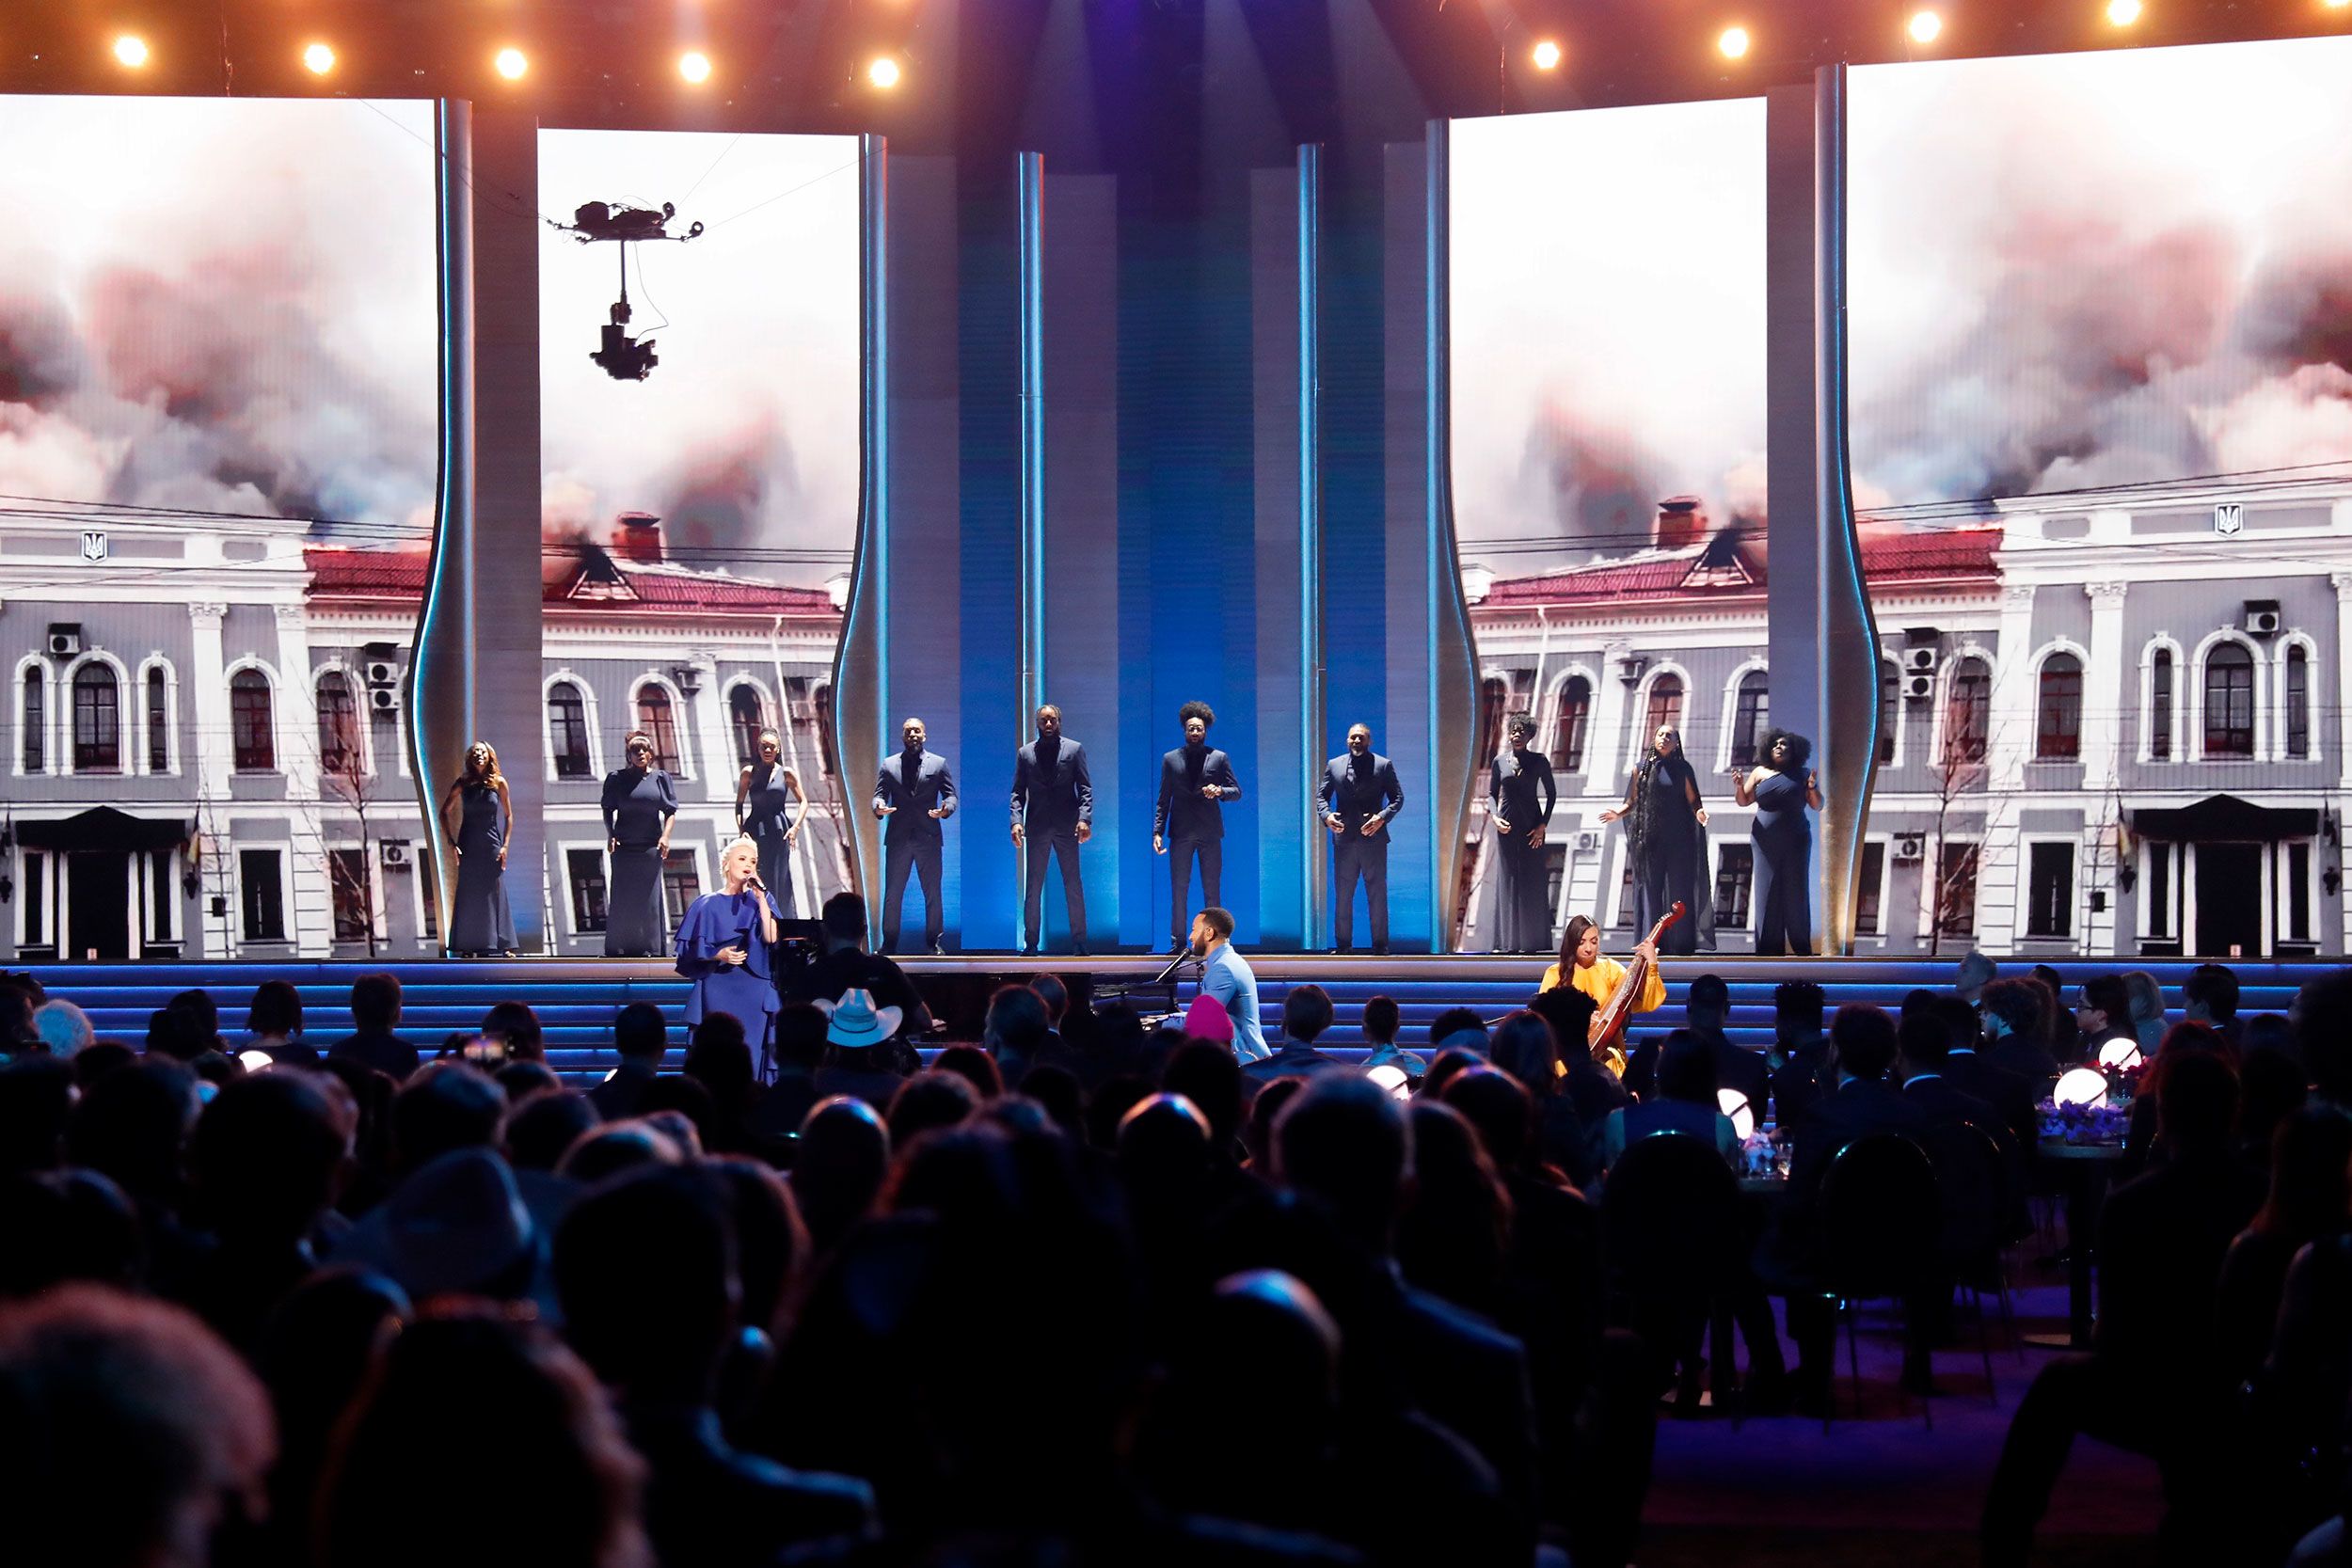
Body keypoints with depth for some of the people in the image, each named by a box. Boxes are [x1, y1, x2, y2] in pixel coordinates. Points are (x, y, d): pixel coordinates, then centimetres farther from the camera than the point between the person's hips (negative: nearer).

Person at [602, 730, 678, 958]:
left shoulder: (660, 778, 5)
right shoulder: (617, 778, 5)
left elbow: (671, 811, 6)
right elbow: (608, 810, 8)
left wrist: (665, 836, -8)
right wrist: (610, 835, -6)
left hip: (651, 847, 0)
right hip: (624, 847, 0)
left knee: (649, 896, 1)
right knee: (621, 898, 0)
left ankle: (648, 948, 5)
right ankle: (616, 949, 5)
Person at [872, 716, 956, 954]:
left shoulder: (938, 763, 8)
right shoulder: (889, 765, 10)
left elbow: (951, 794, 5)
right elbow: (879, 794, 6)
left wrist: (946, 809, -17)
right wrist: (878, 807, -18)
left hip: (928, 838, -1)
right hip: (897, 838, 1)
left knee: (932, 894, 2)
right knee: (892, 894, 3)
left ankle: (933, 943, 10)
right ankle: (889, 944, 9)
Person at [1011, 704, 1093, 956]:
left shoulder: (1074, 749, 5)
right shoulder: (1025, 753, 9)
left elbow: (1085, 788, 1)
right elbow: (1018, 792, 6)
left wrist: (1084, 819, -13)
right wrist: (1016, 820, -9)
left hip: (1066, 826, -1)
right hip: (1037, 827, 1)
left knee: (1074, 886, 1)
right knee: (1032, 887, 3)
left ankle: (1079, 942, 4)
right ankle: (1031, 942, 7)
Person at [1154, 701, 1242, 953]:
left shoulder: (1219, 758, 6)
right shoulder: (1171, 759, 9)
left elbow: (1237, 791, 6)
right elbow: (1164, 800, 8)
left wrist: (1220, 791, -17)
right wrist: (1158, 831, -1)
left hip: (1210, 832, -1)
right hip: (1181, 833, 1)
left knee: (1211, 891, 3)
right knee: (1178, 890, 0)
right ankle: (1177, 942, 4)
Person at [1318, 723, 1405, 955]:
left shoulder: (1383, 765, 4)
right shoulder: (1334, 766, 11)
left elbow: (1397, 798, 2)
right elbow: (1321, 796, 10)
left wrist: (1383, 817, -15)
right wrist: (1326, 815, -11)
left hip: (1373, 837, -2)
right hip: (1344, 838, 2)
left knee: (1377, 894, 2)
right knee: (1342, 895, 5)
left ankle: (1380, 945, 7)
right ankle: (1343, 944, 11)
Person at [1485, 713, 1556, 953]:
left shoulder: (1539, 761, 1)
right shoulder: (1500, 761, 6)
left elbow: (1551, 793, 5)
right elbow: (1492, 793, 11)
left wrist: (1543, 825, -4)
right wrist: (1494, 816, -7)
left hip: (1531, 827, -1)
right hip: (1507, 826, 1)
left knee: (1532, 883, -2)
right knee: (1506, 881, 1)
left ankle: (1532, 940, 2)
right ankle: (1508, 940, 3)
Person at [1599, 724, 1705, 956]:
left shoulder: (1683, 768, 5)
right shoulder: (1641, 768, 9)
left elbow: (1693, 800, 1)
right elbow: (1632, 803, 9)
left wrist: (1699, 811, -20)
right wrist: (1618, 814, -10)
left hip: (1678, 839, -1)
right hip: (1649, 838, 1)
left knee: (1678, 889, -1)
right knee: (1650, 889, 0)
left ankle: (1681, 943, 2)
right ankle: (1653, 943, 2)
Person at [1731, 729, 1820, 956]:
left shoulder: (1802, 775, 7)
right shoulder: (1760, 773, 10)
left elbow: (1817, 805, 5)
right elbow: (1744, 801, 11)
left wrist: (1813, 787, -14)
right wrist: (1739, 786, -9)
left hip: (1795, 841, -1)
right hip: (1766, 841, 1)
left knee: (1796, 891, -2)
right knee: (1768, 892, -2)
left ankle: (1802, 946, 2)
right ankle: (1770, 948, -2)